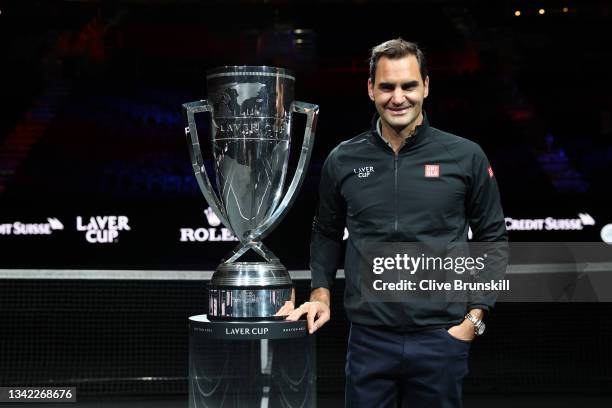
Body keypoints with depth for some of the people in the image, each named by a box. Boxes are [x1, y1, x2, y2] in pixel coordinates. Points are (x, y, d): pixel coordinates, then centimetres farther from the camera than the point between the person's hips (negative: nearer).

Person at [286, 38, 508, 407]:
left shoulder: (466, 157, -2)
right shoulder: (343, 161, 3)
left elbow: (492, 239, 4)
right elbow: (327, 234, 16)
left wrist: (475, 316, -2)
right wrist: (321, 294, 5)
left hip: (442, 337, -1)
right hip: (369, 339, 1)